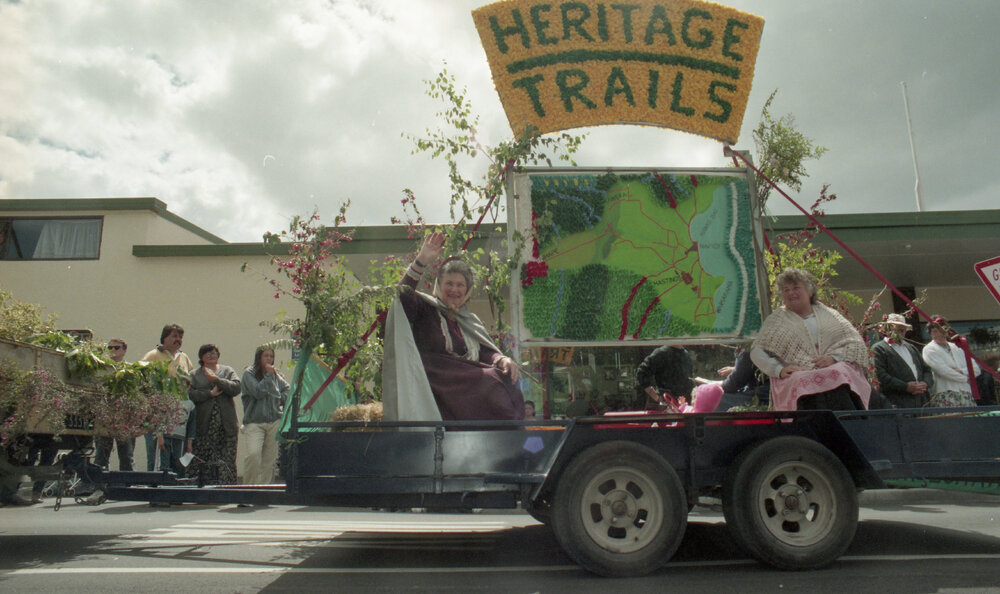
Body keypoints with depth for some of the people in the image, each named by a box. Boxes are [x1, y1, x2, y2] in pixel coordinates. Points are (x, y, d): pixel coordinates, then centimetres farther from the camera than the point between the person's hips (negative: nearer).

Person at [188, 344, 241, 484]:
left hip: (226, 425, 0)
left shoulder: (228, 371, 16)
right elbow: (190, 394, -2)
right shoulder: (194, 375, 14)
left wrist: (217, 380, -8)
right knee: (202, 460, -5)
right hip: (203, 425, 0)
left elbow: (236, 388, -2)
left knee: (227, 460, -3)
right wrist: (210, 393, -10)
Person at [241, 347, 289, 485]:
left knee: (269, 458, 5)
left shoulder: (276, 374, 13)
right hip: (254, 423, -4)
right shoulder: (249, 374, -1)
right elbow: (257, 392, -13)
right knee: (253, 454, -21)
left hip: (275, 422, 5)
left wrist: (281, 399, 2)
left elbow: (288, 389, 20)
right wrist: (268, 375, -9)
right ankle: (249, 486, -7)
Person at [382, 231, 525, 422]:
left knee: (507, 384, -25)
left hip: (471, 380, 5)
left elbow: (488, 351, 14)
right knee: (492, 384, -29)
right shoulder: (425, 309, 11)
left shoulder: (471, 321, 27)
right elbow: (403, 296, -11)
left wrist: (503, 360, -9)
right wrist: (420, 262, -23)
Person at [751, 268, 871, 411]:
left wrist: (834, 357, -8)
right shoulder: (775, 320, 19)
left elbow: (855, 341, 13)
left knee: (838, 374, -34)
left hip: (836, 369, 1)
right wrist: (779, 369, -7)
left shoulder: (828, 314, 23)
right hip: (797, 375, -1)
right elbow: (757, 351, 10)